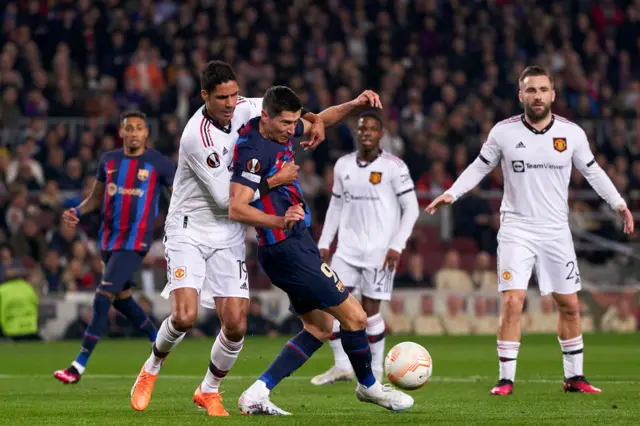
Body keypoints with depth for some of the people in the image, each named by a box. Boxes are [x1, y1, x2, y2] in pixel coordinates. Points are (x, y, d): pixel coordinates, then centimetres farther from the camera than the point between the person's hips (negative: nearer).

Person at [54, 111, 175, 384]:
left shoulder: (158, 164, -5)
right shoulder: (109, 161, 8)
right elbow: (96, 198, 18)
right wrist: (77, 212, -1)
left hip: (135, 240, -6)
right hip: (109, 238, 6)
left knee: (103, 298, -14)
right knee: (121, 298, 16)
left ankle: (79, 366, -13)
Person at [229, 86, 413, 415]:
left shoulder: (281, 130, 5)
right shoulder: (254, 150, -22)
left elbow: (319, 120, 24)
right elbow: (236, 208, -27)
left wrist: (354, 105, 6)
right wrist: (279, 221, -43)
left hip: (296, 244, 11)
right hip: (288, 249, -11)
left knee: (319, 329, 16)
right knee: (354, 317, -2)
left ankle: (257, 394, 9)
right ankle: (368, 386, 22)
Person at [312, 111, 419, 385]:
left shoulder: (394, 167, -7)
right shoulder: (343, 165, 9)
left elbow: (411, 209, -6)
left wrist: (397, 246, -14)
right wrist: (324, 243, 11)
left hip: (379, 250, -5)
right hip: (347, 249, 5)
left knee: (370, 310, -3)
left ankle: (376, 371, 11)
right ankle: (342, 366, 8)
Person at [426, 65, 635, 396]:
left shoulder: (571, 133, -2)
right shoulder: (503, 132, -5)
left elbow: (592, 171, 10)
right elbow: (480, 167, 8)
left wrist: (618, 203, 3)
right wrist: (451, 194, -3)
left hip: (556, 232, 2)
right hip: (516, 229, -2)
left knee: (570, 306, 6)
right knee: (512, 303, -12)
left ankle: (574, 376, 20)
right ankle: (506, 379, -5)